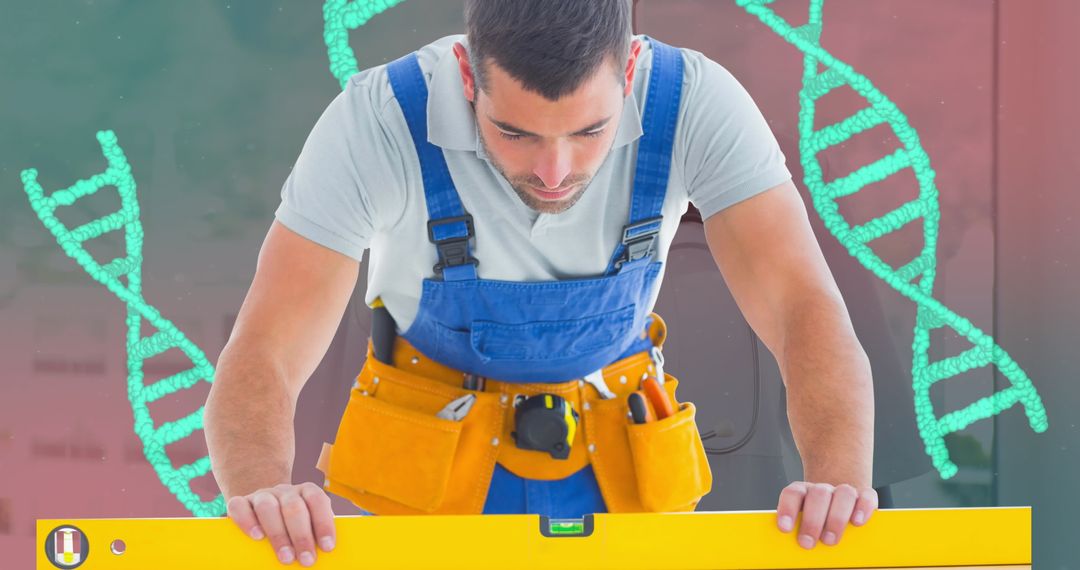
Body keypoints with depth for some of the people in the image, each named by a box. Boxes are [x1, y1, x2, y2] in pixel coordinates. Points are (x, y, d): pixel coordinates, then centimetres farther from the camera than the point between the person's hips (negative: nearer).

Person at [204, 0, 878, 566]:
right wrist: (263, 491, -49)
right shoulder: (378, 122, -26)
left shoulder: (696, 104, -23)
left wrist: (838, 479, -45)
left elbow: (805, 311, -26)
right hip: (436, 478, -2)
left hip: (615, 476, 2)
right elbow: (262, 358, -27)